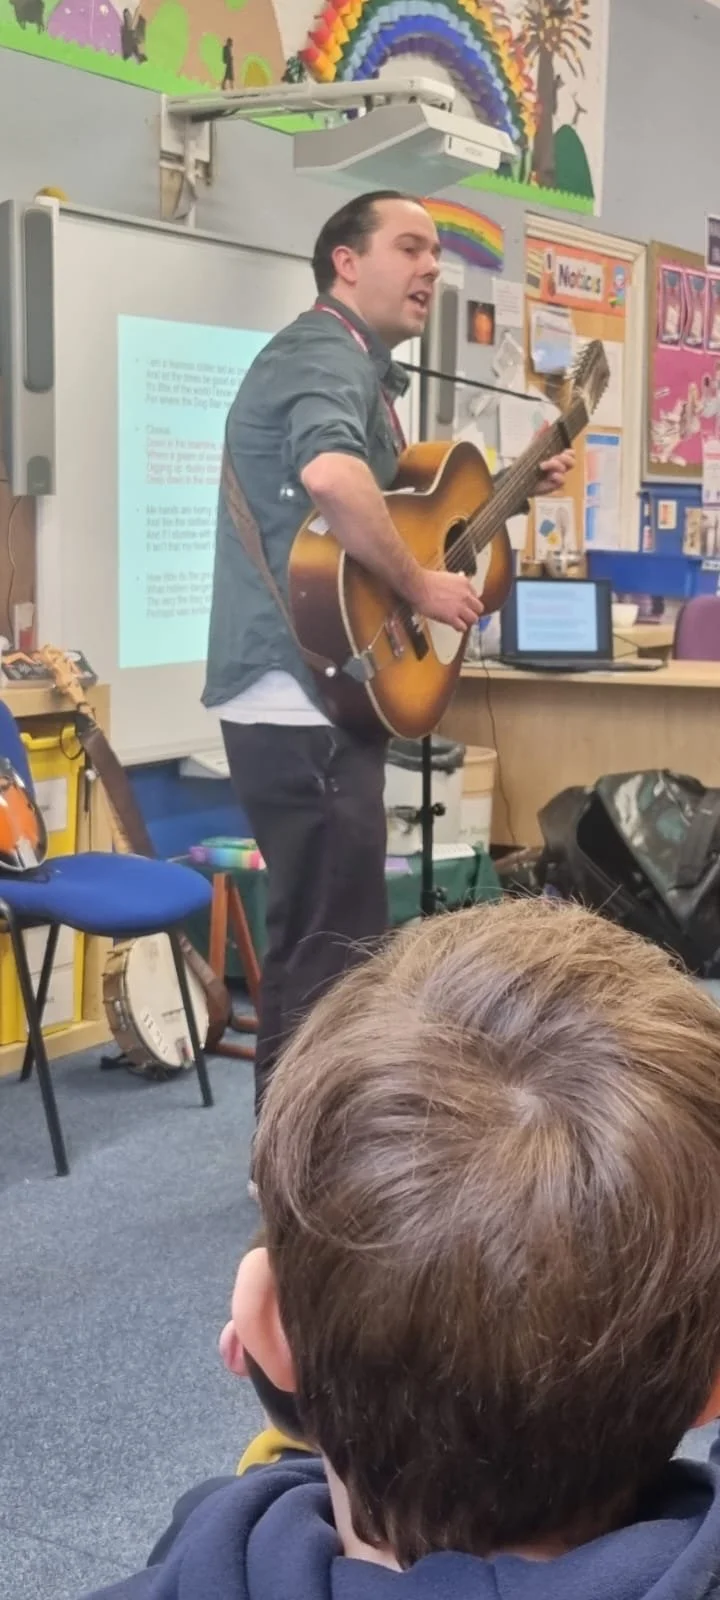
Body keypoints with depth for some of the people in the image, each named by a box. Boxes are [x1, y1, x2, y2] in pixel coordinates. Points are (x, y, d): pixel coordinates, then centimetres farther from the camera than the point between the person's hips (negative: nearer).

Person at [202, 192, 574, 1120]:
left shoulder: (361, 366, 20)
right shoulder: (324, 353, -15)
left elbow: (387, 508, 27)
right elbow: (332, 479, -37)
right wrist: (422, 587, -25)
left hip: (317, 698, 11)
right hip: (303, 704, -11)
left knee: (317, 943, 19)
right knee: (333, 954, -5)